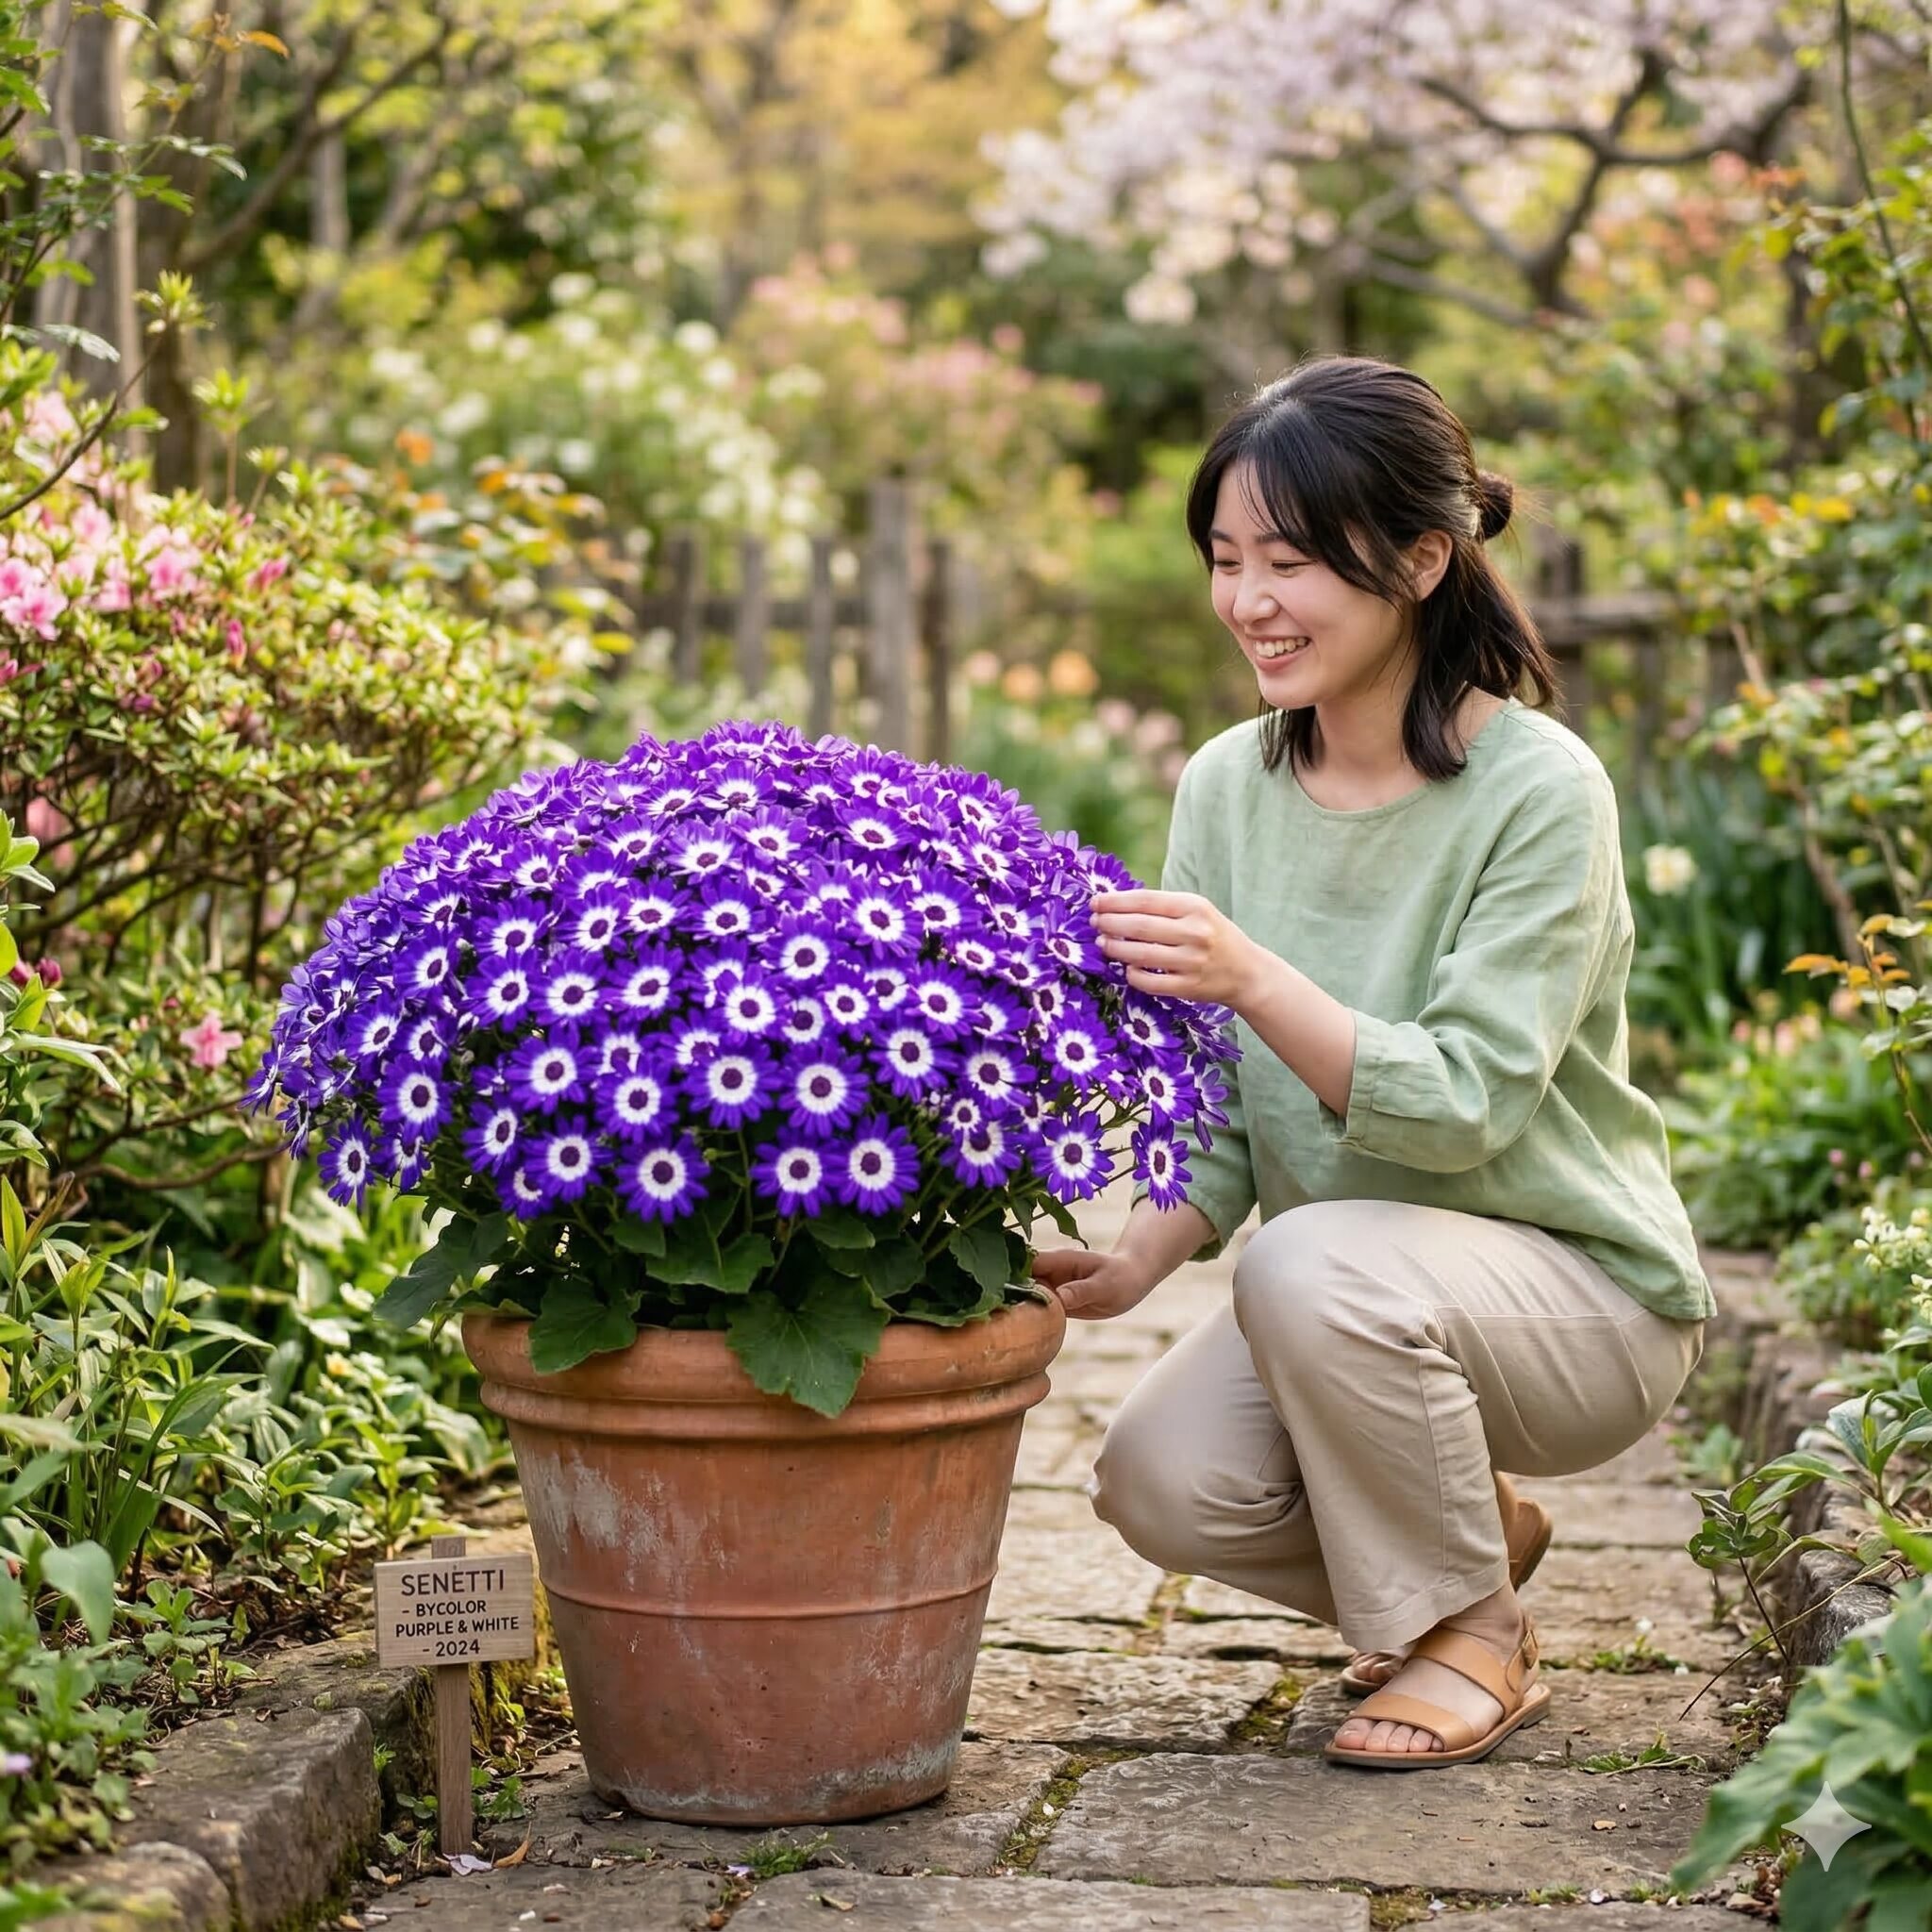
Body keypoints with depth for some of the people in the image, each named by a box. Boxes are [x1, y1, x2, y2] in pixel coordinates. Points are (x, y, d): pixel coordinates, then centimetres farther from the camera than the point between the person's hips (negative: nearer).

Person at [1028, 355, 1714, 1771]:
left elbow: (1463, 1107, -27)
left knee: (1315, 1262, -34)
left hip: (1580, 1287, -5)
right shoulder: (1226, 786, -2)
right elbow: (1217, 1112, -2)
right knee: (1161, 1482, -21)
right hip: (1357, 1299, 5)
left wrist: (1252, 976, -40)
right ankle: (1474, 1532, 11)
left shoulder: (1539, 789, -19)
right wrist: (1135, 1262, -22)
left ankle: (1474, 1638, -7)